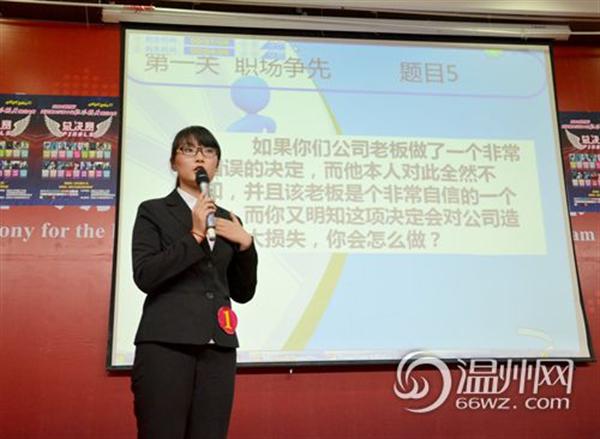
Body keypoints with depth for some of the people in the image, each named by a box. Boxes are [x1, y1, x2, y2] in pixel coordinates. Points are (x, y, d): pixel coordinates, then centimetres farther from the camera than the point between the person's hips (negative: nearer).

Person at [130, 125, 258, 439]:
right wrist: (194, 236, -12)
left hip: (218, 348, 4)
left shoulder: (228, 220, 17)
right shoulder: (153, 211, 6)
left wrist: (245, 244, 1)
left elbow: (243, 293, 16)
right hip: (166, 343, -3)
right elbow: (145, 276, -8)